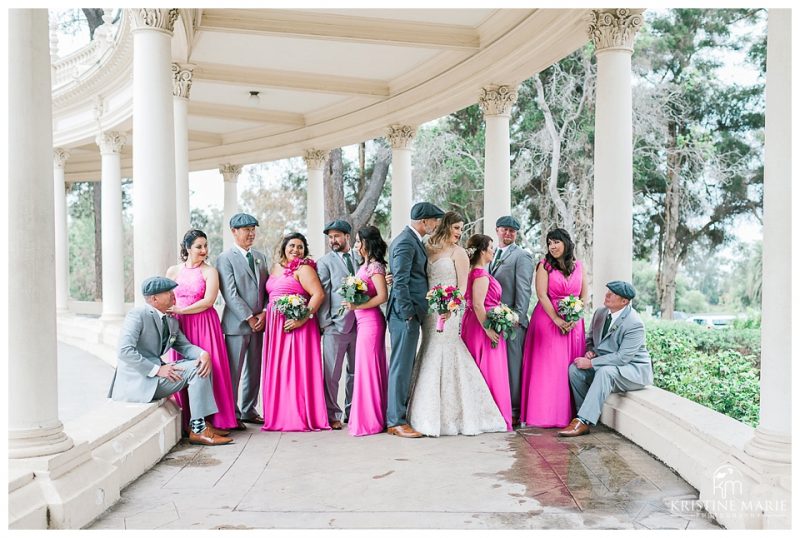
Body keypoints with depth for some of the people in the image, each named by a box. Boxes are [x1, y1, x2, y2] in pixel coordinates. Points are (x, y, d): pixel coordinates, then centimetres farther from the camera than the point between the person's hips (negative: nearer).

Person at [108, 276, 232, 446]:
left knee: (202, 364, 2)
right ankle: (198, 431, -13)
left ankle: (200, 422, 1)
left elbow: (184, 345, 10)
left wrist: (204, 354, -13)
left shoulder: (171, 320, 12)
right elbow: (125, 351, -23)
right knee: (195, 369, -17)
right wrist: (157, 369, -24)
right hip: (137, 380, -9)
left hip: (154, 373, 9)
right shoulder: (137, 315, -14)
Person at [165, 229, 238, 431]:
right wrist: (170, 315, -1)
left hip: (204, 325, -3)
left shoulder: (210, 272, 0)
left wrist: (181, 310, -11)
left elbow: (208, 301, -10)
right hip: (179, 326, 3)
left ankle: (210, 418, 2)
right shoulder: (173, 271, 10)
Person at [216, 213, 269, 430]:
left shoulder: (260, 257, 14)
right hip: (237, 323, -6)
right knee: (233, 371, -2)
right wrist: (249, 318, -14)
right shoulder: (226, 258, -5)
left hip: (258, 322, 6)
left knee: (254, 369, 12)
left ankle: (249, 411, 22)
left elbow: (267, 289, 12)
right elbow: (230, 294, -12)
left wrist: (263, 314, -2)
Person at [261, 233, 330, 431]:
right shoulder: (276, 267, 17)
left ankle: (300, 416, 2)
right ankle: (280, 415, 16)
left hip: (295, 325, -7)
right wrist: (264, 314, 7)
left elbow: (319, 294, -16)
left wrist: (303, 319, -23)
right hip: (275, 326, 7)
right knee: (277, 369, 8)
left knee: (296, 368, -4)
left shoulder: (304, 269, -5)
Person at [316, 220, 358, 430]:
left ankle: (352, 412, 22)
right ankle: (332, 415, 10)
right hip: (335, 325, -3)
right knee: (332, 373, -1)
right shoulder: (325, 262, 4)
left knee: (356, 371, 10)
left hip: (359, 323, 3)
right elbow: (322, 294, -2)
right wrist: (324, 322, -8)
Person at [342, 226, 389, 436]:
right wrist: (353, 304, 3)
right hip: (364, 321, 9)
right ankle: (370, 417, 21)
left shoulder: (374, 266, -11)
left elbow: (383, 296, -19)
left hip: (370, 321, -9)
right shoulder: (366, 265, 15)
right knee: (370, 368, 13)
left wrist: (357, 306, -19)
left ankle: (368, 421, 5)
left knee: (367, 367, -3)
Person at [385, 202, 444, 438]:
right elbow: (400, 282, -20)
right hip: (405, 314, -10)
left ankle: (397, 416, 23)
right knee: (401, 367, -5)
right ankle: (396, 421, 1)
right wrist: (408, 313, -18)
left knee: (405, 366, 14)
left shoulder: (410, 239, 17)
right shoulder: (406, 243, -15)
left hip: (410, 313, 10)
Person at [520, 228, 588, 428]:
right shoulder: (544, 265, 0)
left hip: (573, 323, 3)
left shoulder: (578, 266, 10)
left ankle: (568, 413, 9)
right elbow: (542, 295, -9)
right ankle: (546, 414, 0)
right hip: (548, 320, -3)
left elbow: (585, 294, 7)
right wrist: (557, 320, -17)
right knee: (548, 367, -4)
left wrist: (574, 318, -8)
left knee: (572, 367, 2)